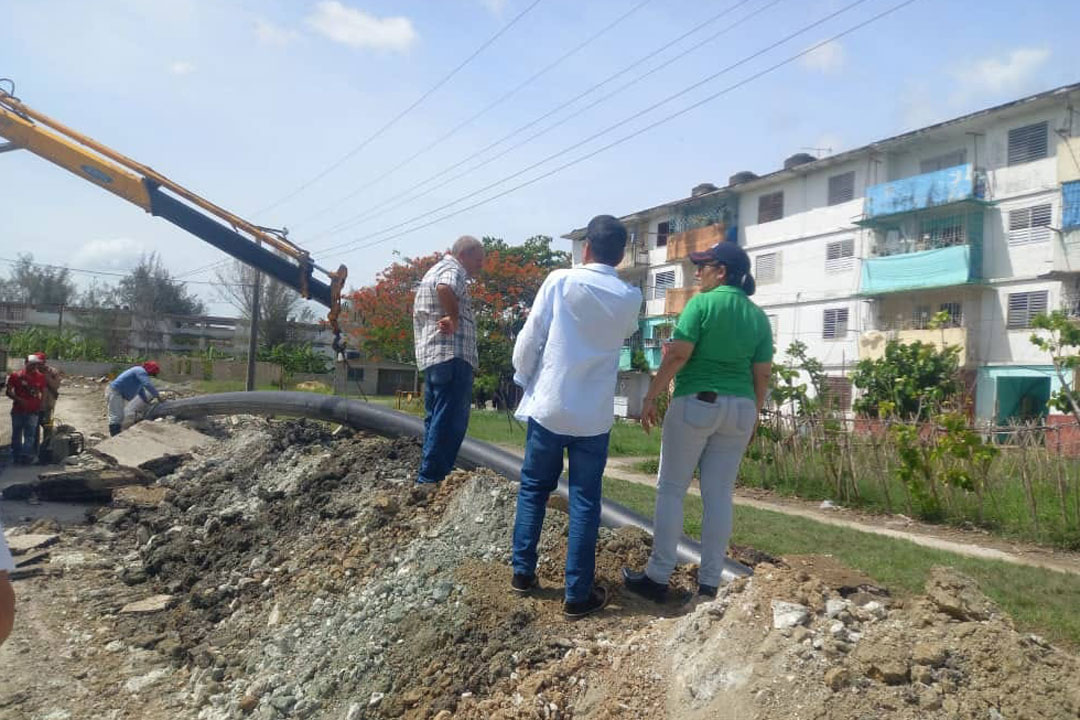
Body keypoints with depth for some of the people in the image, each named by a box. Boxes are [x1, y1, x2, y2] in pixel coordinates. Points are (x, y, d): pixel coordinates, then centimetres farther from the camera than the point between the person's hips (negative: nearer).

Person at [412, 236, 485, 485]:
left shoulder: (432, 271, 25)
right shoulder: (453, 270, -7)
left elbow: (417, 312, 32)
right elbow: (444, 288, -31)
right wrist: (455, 319, -20)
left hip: (430, 355, 10)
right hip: (453, 355, -10)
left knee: (435, 418, 14)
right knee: (450, 421, -8)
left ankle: (427, 477, 19)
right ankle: (431, 477, -8)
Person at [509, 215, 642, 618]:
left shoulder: (559, 281, -7)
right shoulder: (630, 298, -1)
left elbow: (530, 338, -5)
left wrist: (524, 379, 11)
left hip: (548, 407, 0)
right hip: (594, 415, 1)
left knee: (533, 489, 16)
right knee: (585, 502, 7)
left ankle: (523, 572, 24)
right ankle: (578, 594, 11)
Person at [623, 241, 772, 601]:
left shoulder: (702, 303, -7)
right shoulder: (758, 316, 9)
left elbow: (677, 356, -13)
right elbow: (762, 373, 8)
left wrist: (650, 398, -8)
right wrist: (754, 415, 18)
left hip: (695, 403, -5)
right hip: (739, 408, 5)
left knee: (671, 490, 4)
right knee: (719, 495, 8)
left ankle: (658, 577, 7)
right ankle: (709, 582, 12)